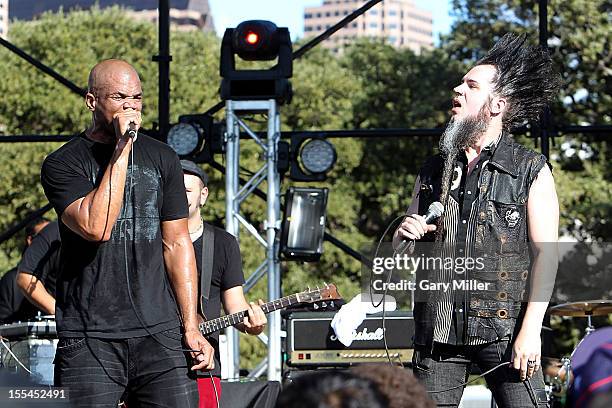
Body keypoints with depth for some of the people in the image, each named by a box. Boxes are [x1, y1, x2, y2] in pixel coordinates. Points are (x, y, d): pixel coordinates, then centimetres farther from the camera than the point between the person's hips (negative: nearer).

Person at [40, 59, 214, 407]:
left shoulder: (162, 158, 12)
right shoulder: (62, 165, -1)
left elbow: (177, 243, 12)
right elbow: (97, 227, -17)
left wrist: (191, 326, 4)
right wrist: (121, 150, -13)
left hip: (160, 334, 3)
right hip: (89, 340, -3)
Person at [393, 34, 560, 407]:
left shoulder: (531, 170, 1)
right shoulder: (434, 170, 15)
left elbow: (546, 253, -6)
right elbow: (398, 252, 22)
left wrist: (530, 330, -14)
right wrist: (405, 235, -2)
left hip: (503, 328, -4)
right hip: (437, 329, 4)